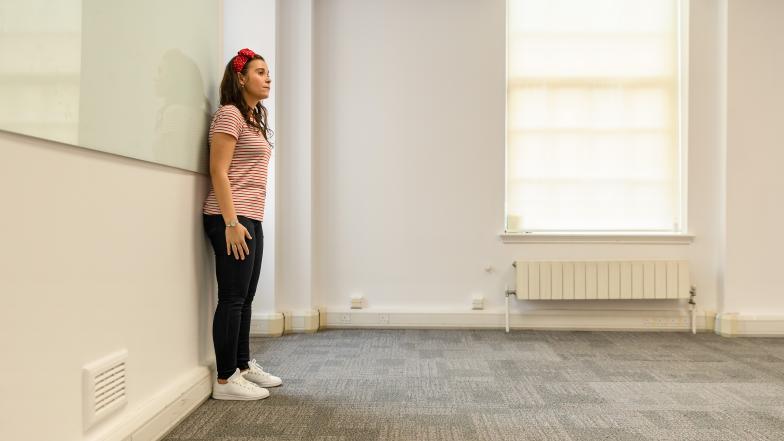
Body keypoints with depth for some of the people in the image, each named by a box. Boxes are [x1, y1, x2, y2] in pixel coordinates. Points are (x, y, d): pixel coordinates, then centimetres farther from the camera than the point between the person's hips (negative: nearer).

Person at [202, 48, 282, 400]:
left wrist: (244, 221, 18)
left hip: (250, 219, 9)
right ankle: (225, 380, 5)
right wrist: (231, 223, -20)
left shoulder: (254, 117, 20)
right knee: (232, 298, -5)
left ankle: (243, 365, 24)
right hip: (231, 219, -9)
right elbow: (218, 172, -15)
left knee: (245, 297, 13)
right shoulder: (229, 114, -7)